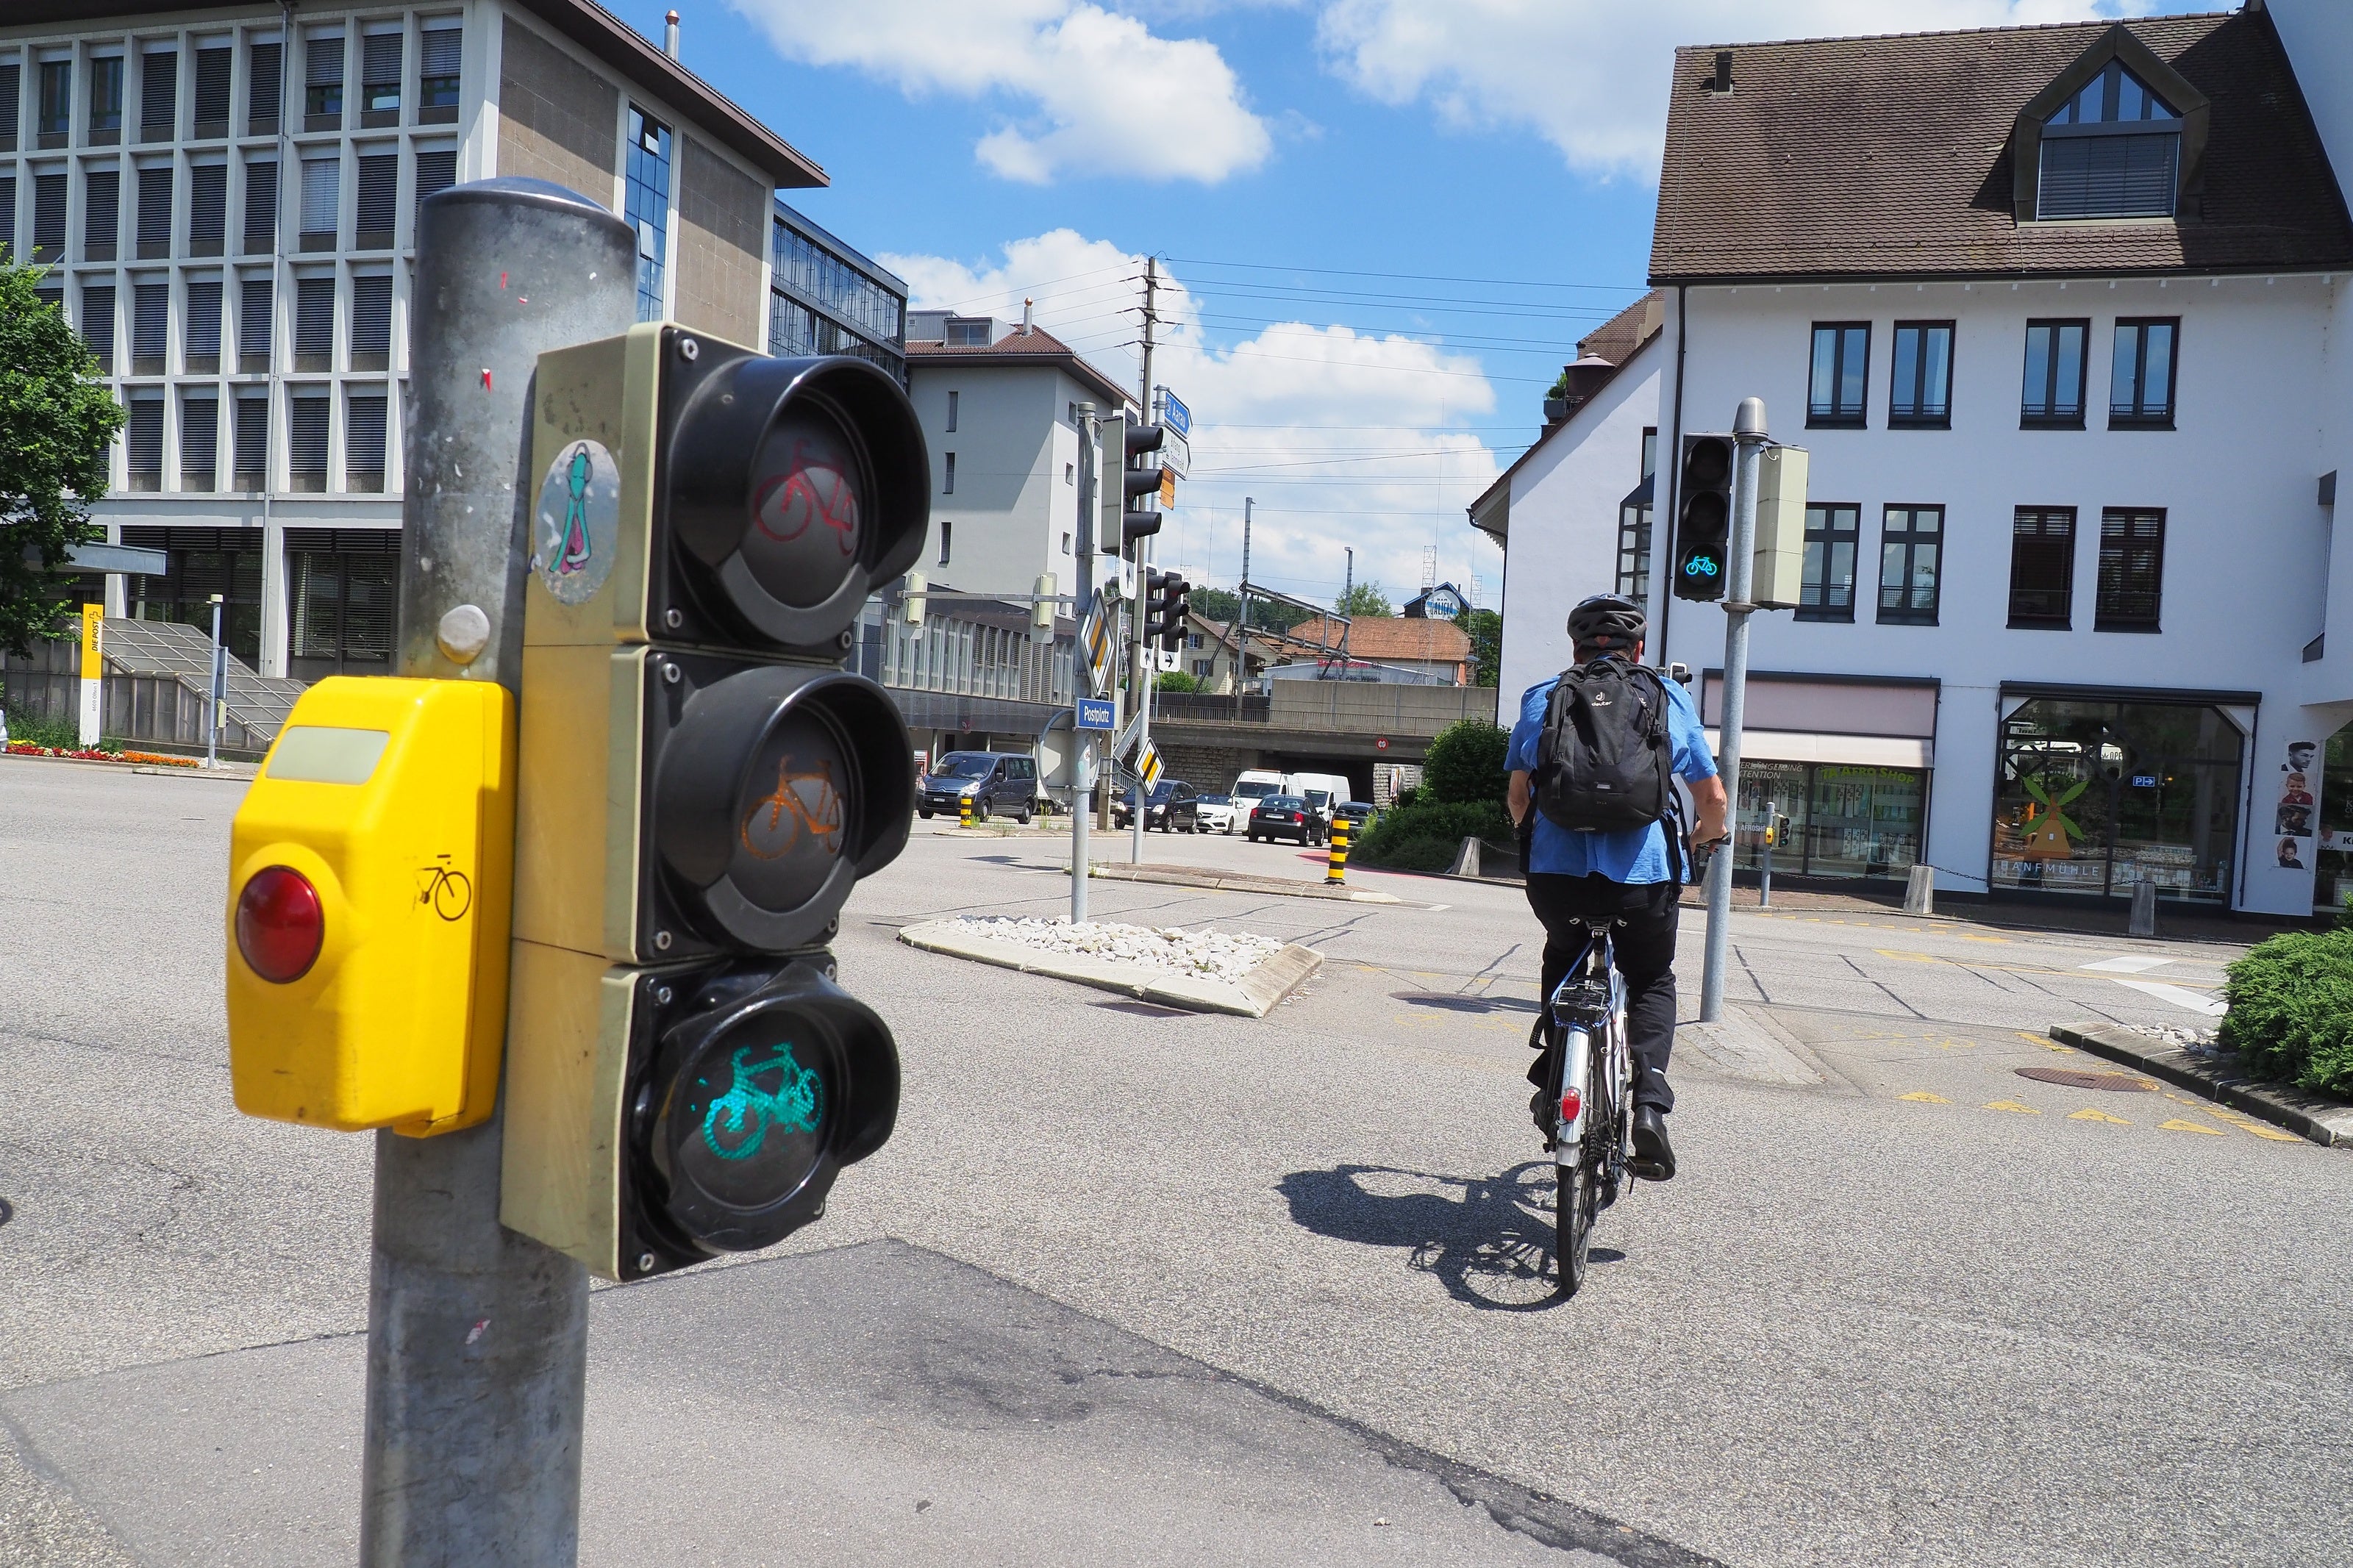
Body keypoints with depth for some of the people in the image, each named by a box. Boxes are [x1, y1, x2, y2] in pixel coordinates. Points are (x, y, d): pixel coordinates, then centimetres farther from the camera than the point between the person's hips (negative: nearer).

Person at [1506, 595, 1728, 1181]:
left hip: (1557, 873, 1)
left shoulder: (1540, 698, 12)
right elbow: (1713, 799, 13)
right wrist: (1706, 835, 35)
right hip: (1644, 876, -1)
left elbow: (1517, 796, 19)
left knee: (1562, 956, 32)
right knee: (1652, 981, 24)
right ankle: (1650, 1097, 4)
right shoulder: (1669, 698, 11)